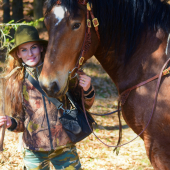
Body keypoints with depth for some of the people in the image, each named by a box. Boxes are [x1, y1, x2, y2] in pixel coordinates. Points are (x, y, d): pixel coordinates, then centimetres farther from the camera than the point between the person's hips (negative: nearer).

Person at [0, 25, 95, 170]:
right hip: (34, 151, 1)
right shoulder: (16, 81, 0)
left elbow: (85, 106, 5)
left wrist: (88, 91, -15)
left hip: (64, 148, -1)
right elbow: (21, 122, 8)